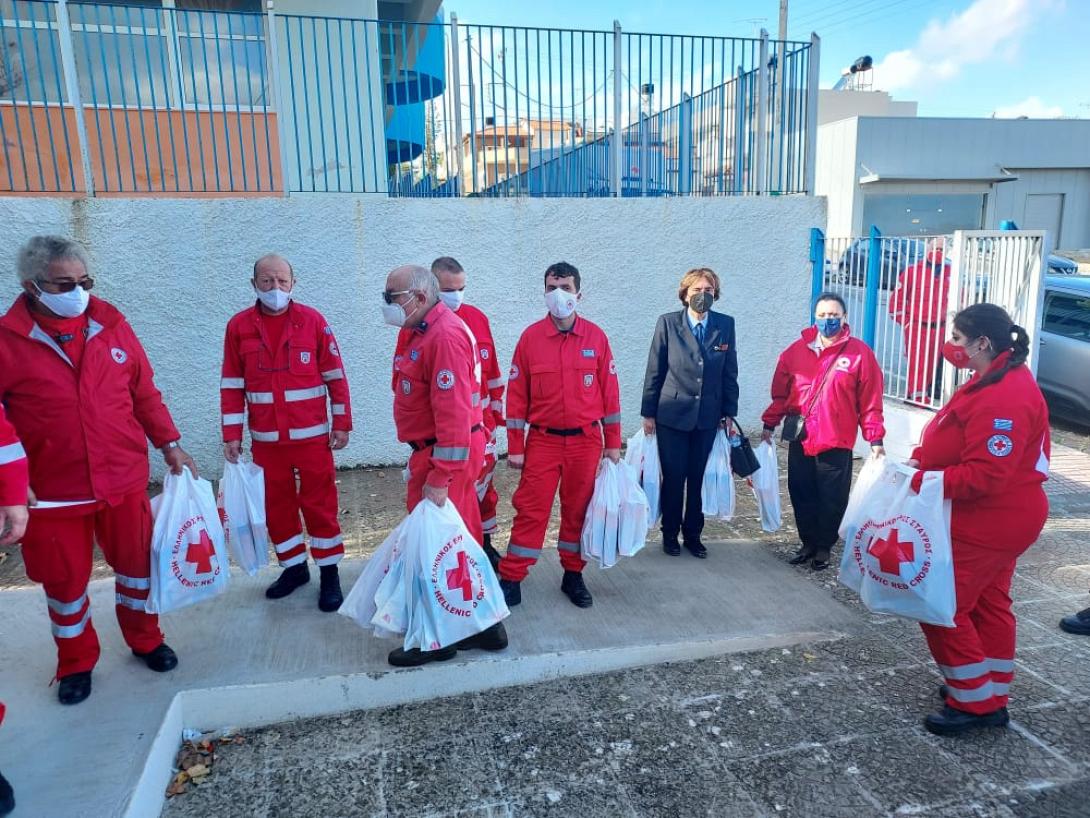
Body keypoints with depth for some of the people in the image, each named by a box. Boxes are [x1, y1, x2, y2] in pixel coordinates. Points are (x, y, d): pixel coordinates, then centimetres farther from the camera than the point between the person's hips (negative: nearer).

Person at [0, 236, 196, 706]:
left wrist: (169, 444, 4)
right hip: (52, 492, -2)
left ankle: (145, 639, 39)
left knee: (137, 562, 15)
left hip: (124, 479, 2)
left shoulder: (111, 325, 0)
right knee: (65, 579, 13)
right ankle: (76, 663, 36)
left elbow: (144, 392, 6)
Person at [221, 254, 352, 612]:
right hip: (266, 439, 3)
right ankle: (294, 567, 30)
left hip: (311, 435, -2)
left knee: (320, 504, 4)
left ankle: (329, 573, 17)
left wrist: (342, 422, -2)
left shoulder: (312, 320, -4)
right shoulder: (239, 326, 1)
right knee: (276, 505, 13)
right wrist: (232, 434, 1)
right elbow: (232, 385, 3)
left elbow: (335, 375, 0)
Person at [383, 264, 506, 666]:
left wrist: (439, 478, -24)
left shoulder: (444, 335, -19)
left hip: (444, 455, -10)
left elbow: (453, 412, -25)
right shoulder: (426, 331, 13)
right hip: (453, 452, 10)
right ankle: (484, 625, 28)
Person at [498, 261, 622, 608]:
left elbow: (609, 391, 4)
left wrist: (613, 443, 4)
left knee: (578, 510, 11)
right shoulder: (531, 336, -3)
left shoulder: (596, 337, 0)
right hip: (542, 440, -1)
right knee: (530, 510, 0)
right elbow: (517, 395, -1)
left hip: (585, 440, 1)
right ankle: (510, 580, 11)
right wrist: (515, 447, -3)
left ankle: (573, 576, 26)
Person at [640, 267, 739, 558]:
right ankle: (670, 534, 23)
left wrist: (729, 412, 4)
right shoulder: (668, 323, -4)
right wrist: (648, 413, -2)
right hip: (672, 414, -2)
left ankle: (693, 534, 24)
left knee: (699, 478, 8)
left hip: (708, 416, 2)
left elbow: (730, 372, 6)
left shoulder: (726, 325, 1)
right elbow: (654, 371, -2)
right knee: (673, 478, 5)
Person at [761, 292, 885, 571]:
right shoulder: (796, 350, 4)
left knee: (832, 499, 6)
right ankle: (808, 543, 28)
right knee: (801, 495, 11)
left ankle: (824, 548, 24)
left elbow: (870, 401, -3)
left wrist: (875, 439, -4)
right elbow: (780, 392, 9)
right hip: (800, 440, 3)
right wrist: (769, 424, 8)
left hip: (836, 442, -3)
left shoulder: (860, 353, -4)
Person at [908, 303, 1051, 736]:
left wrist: (921, 481, -24)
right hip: (996, 518, 11)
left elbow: (983, 475, -31)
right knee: (988, 605, 19)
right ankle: (991, 694, 33)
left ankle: (976, 702, 12)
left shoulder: (1001, 398, -27)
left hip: (988, 522, -11)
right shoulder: (1002, 379, 8)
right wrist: (921, 458, 1)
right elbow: (966, 444, 14)